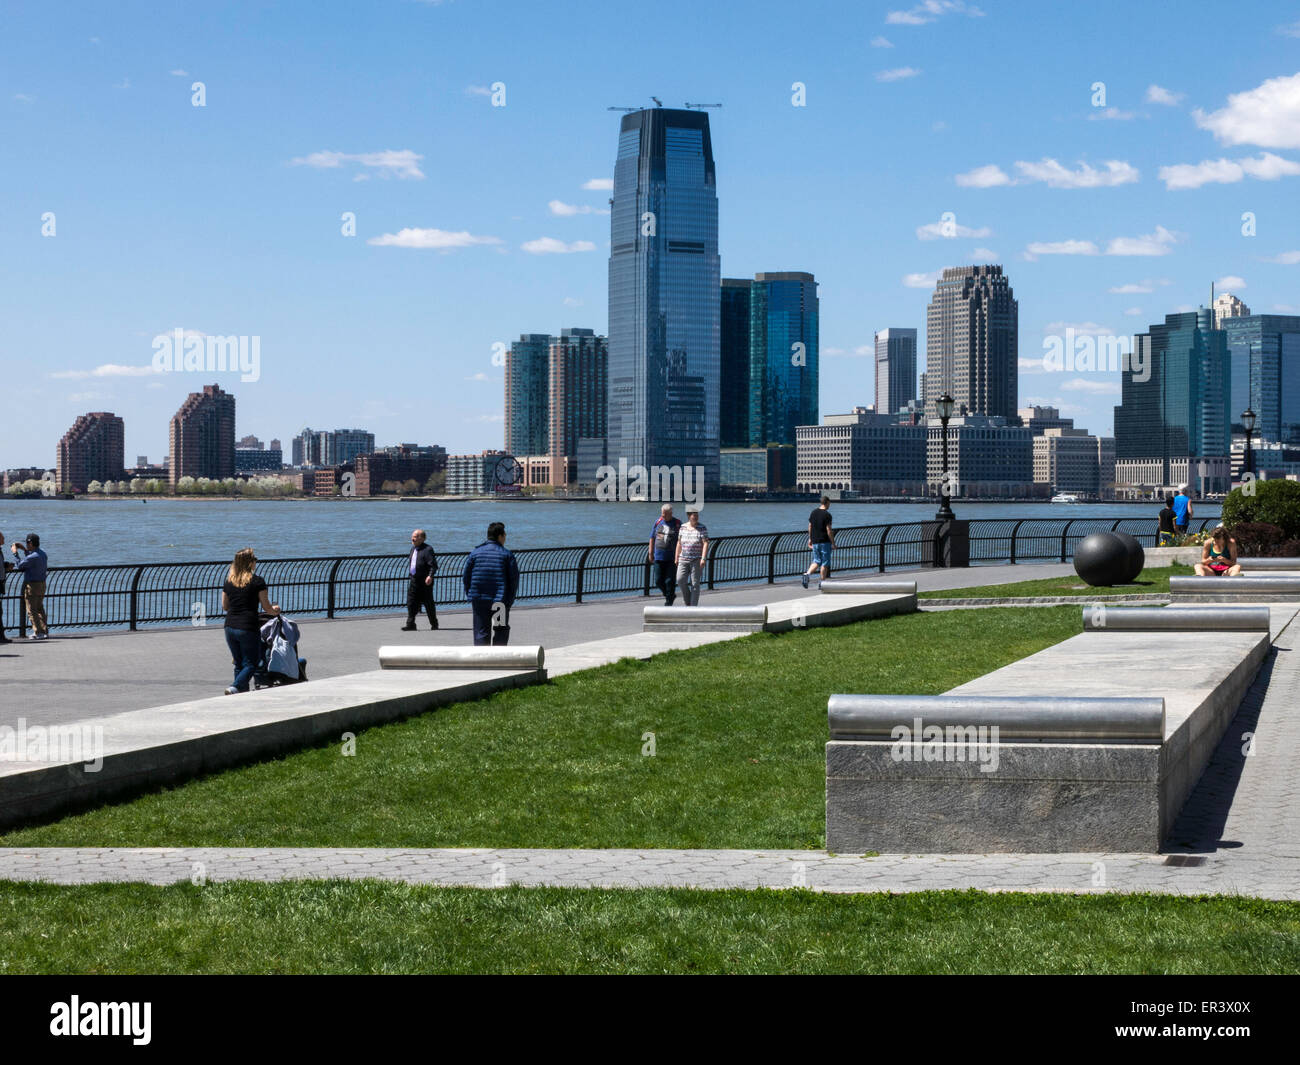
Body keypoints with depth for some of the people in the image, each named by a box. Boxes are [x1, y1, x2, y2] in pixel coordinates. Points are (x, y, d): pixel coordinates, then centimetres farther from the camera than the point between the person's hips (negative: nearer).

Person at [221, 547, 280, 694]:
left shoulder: (228, 582, 7)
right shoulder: (257, 582, -7)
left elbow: (224, 606, 15)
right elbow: (267, 608, -3)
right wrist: (275, 610, 19)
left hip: (230, 627, 5)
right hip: (248, 627, -5)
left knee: (239, 664, 17)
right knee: (251, 664, 3)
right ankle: (234, 688, -18)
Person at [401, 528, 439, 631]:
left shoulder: (427, 549, -14)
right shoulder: (413, 548, 12)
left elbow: (434, 565, -19)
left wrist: (430, 576, -32)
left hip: (425, 581, -7)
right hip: (414, 580, 7)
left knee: (428, 603, 4)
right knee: (411, 602, -3)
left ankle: (434, 624, 19)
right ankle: (410, 624, -3)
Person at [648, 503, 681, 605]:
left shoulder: (677, 524, -4)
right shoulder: (658, 522, 7)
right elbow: (652, 538, 14)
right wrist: (650, 553, 10)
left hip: (672, 558, -4)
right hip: (659, 557, 4)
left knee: (670, 581, -4)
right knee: (658, 581, 3)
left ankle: (669, 602, 7)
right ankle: (670, 595, 26)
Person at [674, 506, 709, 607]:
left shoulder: (702, 528, -6)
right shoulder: (683, 527, 6)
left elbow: (706, 543, -12)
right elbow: (679, 543, 13)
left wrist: (703, 559, -22)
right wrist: (676, 558, 12)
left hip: (697, 560, -3)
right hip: (684, 560, 4)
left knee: (694, 584, -5)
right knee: (680, 580, -9)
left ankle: (693, 606, 1)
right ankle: (688, 601, 11)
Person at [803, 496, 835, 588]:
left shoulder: (813, 513, 6)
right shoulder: (827, 515, -14)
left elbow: (810, 527, 12)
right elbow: (829, 531, -16)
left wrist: (810, 539, 22)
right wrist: (833, 543, -9)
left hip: (815, 541, 6)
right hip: (825, 542, -6)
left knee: (816, 561, 14)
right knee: (825, 563, 4)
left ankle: (807, 574, -10)